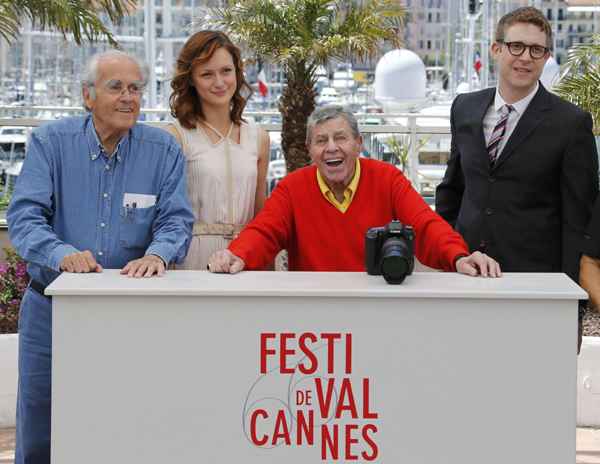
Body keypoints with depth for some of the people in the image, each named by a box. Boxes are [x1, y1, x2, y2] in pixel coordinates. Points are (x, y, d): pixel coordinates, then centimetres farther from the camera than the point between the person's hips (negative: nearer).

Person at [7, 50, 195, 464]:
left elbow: (176, 220, -3)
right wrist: (62, 254, -28)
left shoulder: (163, 151, 2)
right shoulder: (51, 142, -1)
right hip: (51, 310, 0)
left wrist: (157, 254, -26)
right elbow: (24, 215, -10)